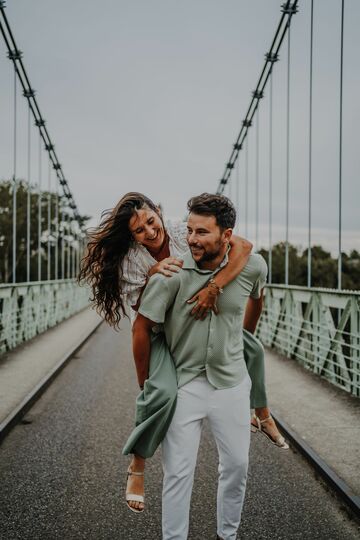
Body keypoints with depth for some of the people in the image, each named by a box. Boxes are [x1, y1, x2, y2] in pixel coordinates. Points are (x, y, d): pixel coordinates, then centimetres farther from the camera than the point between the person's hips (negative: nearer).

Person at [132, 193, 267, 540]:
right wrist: (145, 384, -1)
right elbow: (141, 329, -10)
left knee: (237, 465, 16)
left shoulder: (253, 266, -11)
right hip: (183, 383, -3)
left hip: (232, 382, 3)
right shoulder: (170, 273, -21)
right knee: (178, 472, 4)